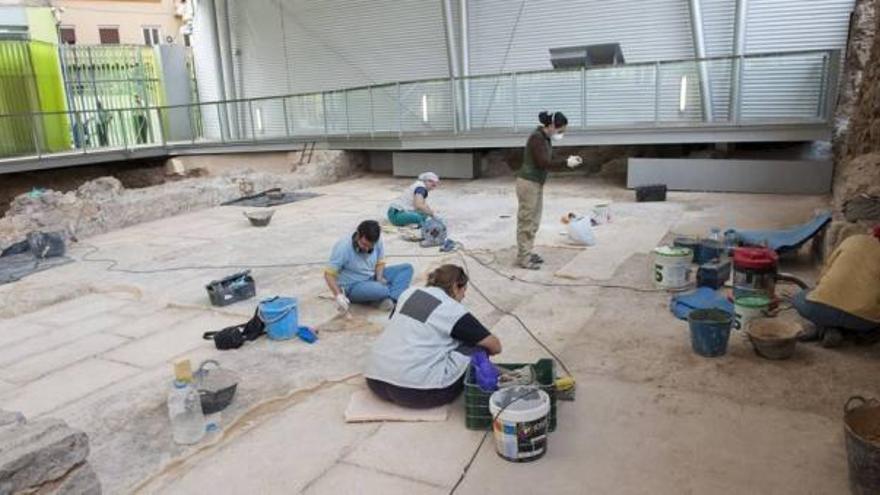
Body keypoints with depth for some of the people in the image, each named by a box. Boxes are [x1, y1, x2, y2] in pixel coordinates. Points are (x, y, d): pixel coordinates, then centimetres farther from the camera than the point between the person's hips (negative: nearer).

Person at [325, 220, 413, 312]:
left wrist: (379, 277, -13)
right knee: (380, 290, -37)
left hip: (372, 279, 6)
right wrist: (338, 295, -31)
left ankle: (391, 299, -26)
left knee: (407, 268, -5)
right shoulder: (343, 247, -22)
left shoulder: (377, 242, -9)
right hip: (352, 286, -6)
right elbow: (329, 274, -18)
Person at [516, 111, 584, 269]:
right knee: (527, 221, -4)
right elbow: (543, 163, -23)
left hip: (537, 183, 10)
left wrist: (568, 160, 0)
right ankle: (523, 258, 2)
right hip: (528, 183, -10)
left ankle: (528, 252, 22)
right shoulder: (537, 138, -18)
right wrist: (566, 164, -19)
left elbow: (548, 161, 14)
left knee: (534, 221, 14)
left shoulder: (546, 138, 10)